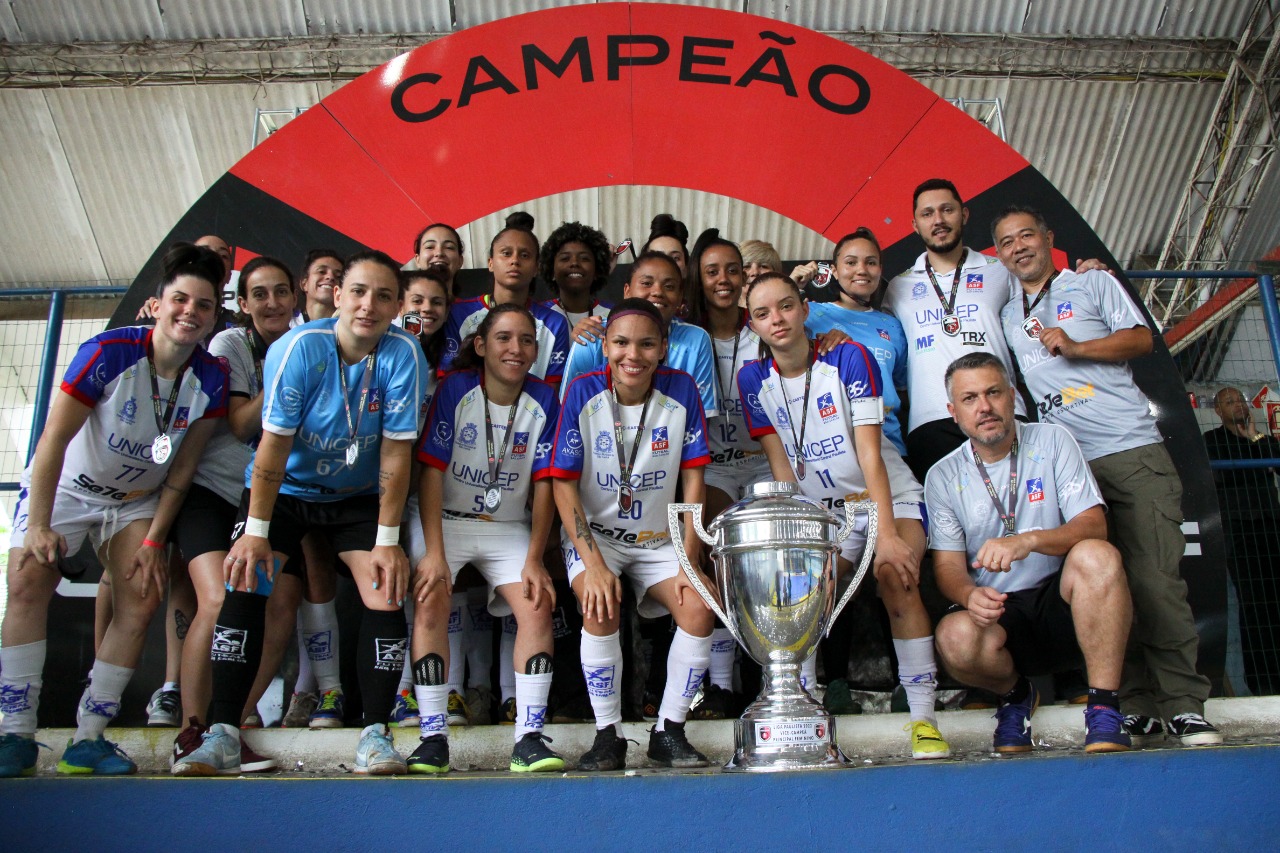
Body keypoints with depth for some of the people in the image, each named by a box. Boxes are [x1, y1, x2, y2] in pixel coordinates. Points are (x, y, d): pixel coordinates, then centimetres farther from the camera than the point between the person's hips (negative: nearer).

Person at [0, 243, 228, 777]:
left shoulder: (210, 378, -14)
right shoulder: (109, 352, -24)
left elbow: (182, 468, -7)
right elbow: (54, 439, -21)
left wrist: (154, 540, -10)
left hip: (138, 500, 3)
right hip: (65, 488, -2)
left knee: (142, 602, -11)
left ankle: (88, 738, -1)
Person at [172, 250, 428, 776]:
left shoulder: (404, 354, -20)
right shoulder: (299, 347, -21)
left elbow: (395, 453, -18)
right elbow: (274, 443, -18)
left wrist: (387, 540, -18)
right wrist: (255, 531, -19)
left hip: (359, 495, 1)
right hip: (286, 487, 0)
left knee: (387, 593, -15)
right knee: (245, 582, -15)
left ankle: (375, 733, -5)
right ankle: (222, 735, -7)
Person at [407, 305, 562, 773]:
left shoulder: (544, 400, -3)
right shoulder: (455, 389, -9)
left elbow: (543, 485, -3)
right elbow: (431, 471, -12)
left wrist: (534, 560, -10)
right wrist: (434, 552, -20)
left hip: (509, 527, 2)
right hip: (444, 519, -2)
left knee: (537, 606, -17)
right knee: (430, 603, -22)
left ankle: (529, 738, -11)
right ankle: (433, 738, -14)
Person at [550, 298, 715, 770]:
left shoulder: (682, 390, -9)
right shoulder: (583, 393, -13)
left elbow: (693, 479, -5)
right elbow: (563, 484, -12)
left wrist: (688, 562, -11)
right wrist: (593, 564, -22)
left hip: (659, 539, 2)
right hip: (593, 533, -2)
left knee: (699, 608, -20)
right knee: (601, 607, -29)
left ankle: (669, 732, 1)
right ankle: (608, 736, -8)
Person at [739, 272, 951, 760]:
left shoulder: (849, 358, -13)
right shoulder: (753, 380, -3)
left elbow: (870, 454, -19)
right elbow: (781, 467, -4)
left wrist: (886, 533, -27)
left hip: (888, 498, -3)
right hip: (820, 513, 3)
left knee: (895, 575, -28)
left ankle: (924, 718, -20)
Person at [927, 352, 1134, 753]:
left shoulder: (1051, 441, 0)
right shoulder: (943, 477, 3)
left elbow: (1094, 527, -10)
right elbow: (948, 566, -1)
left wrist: (1029, 540, -30)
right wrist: (970, 595, -26)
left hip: (1062, 600, 0)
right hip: (999, 612, 1)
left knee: (1096, 556, -32)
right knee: (955, 637, -32)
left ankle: (1104, 709, -21)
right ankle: (1016, 695, 4)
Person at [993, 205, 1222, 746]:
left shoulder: (1093, 283, 15)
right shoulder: (1006, 317, 23)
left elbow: (1141, 338, 5)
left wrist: (1075, 346, -7)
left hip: (1132, 451, -3)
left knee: (1155, 579, -10)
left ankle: (1183, 705, -3)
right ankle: (1136, 707, 3)